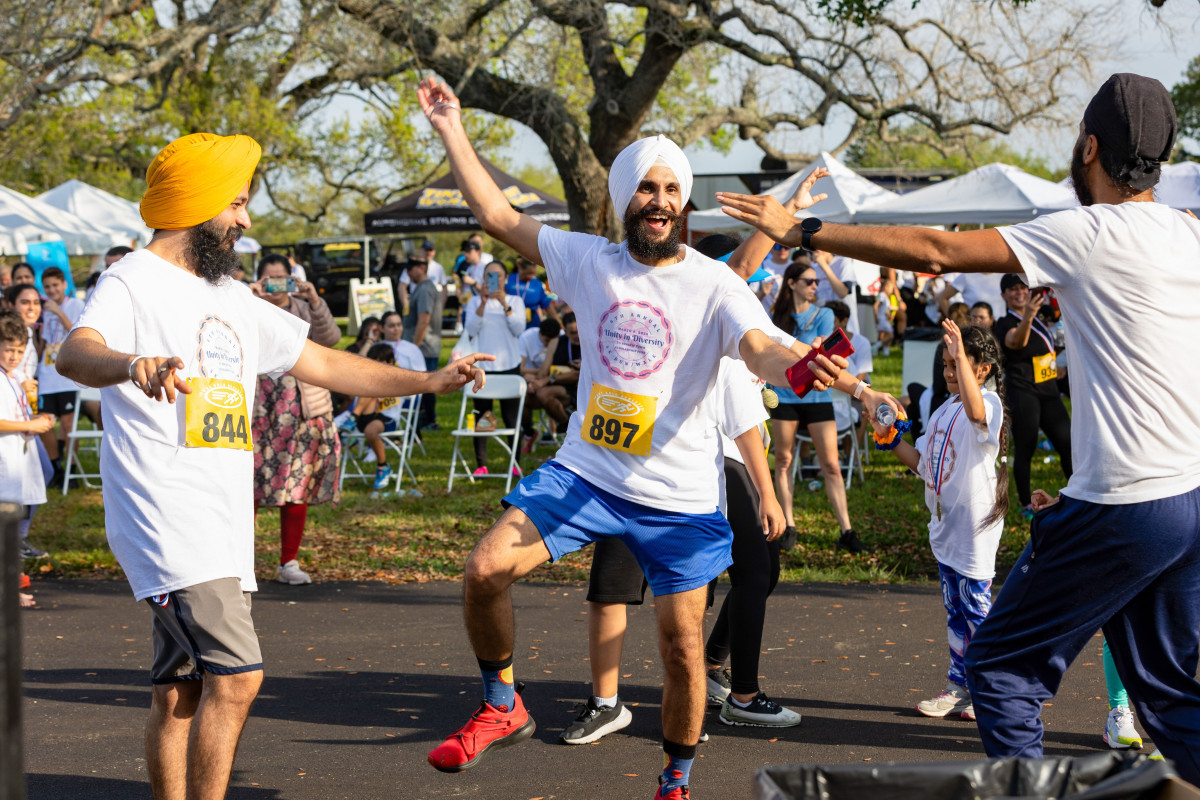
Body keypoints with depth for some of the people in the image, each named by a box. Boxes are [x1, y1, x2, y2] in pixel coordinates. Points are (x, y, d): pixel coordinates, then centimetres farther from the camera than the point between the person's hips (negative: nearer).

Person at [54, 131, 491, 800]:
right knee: (236, 675, -18)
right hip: (167, 518, -8)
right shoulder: (134, 283, -7)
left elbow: (325, 365, 26)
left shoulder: (233, 300, 19)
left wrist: (429, 381, 25)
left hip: (225, 530, 9)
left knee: (183, 692, 11)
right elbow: (75, 354, -28)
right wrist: (133, 364, -50)